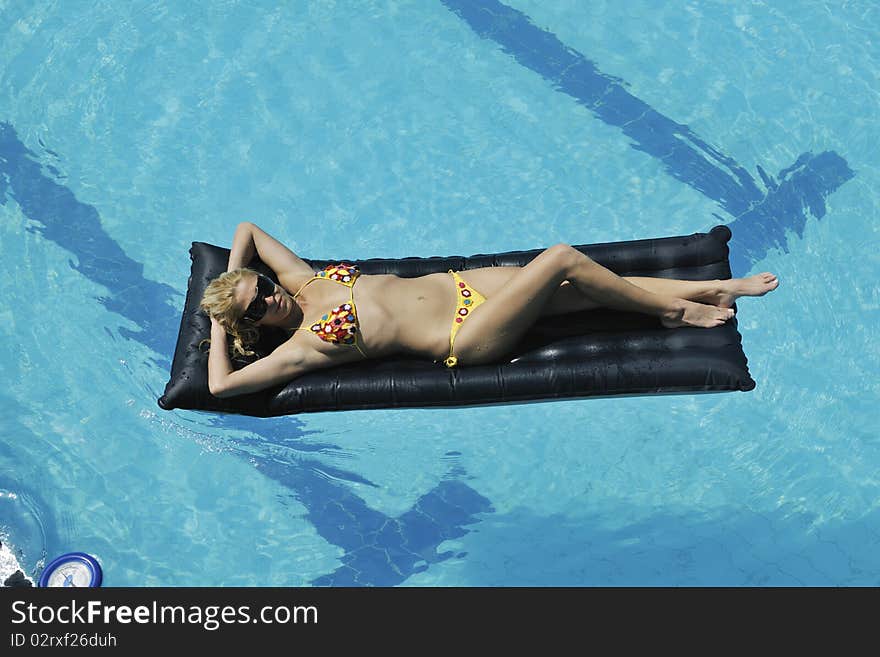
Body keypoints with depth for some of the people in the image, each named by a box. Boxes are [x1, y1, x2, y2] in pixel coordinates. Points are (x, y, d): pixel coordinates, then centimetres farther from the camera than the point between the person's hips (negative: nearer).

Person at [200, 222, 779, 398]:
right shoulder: (305, 343, -9)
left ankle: (717, 289, 9)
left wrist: (232, 276, 9)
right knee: (563, 258, -20)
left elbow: (248, 227, 20)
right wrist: (220, 324, -2)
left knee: (588, 288, -1)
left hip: (456, 284, 8)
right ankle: (675, 311, 1)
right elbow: (220, 385, -15)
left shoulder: (299, 280, 9)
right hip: (466, 338, -8)